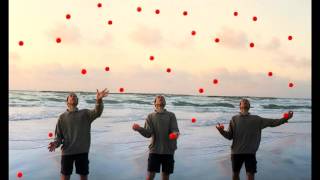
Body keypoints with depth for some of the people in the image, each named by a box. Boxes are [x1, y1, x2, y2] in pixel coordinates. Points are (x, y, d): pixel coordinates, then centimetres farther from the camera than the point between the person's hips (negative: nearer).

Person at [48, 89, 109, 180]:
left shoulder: (85, 113, 6)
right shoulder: (62, 117, 6)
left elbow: (97, 112, -14)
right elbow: (58, 135, 6)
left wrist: (99, 100, -33)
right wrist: (56, 143, -17)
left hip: (82, 151, 1)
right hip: (67, 151, 0)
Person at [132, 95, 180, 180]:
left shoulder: (171, 115, 5)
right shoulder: (150, 116, 5)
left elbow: (175, 129, -7)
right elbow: (148, 133, -6)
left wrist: (175, 134, -31)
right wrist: (139, 129, -26)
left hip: (168, 150, 1)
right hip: (154, 150, 0)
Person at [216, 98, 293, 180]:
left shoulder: (256, 119, 7)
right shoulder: (234, 119, 6)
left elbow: (271, 122, 3)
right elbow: (229, 136, 1)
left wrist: (285, 119, -9)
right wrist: (222, 131, -19)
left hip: (250, 152, 0)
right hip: (236, 152, 0)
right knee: (235, 173, 11)